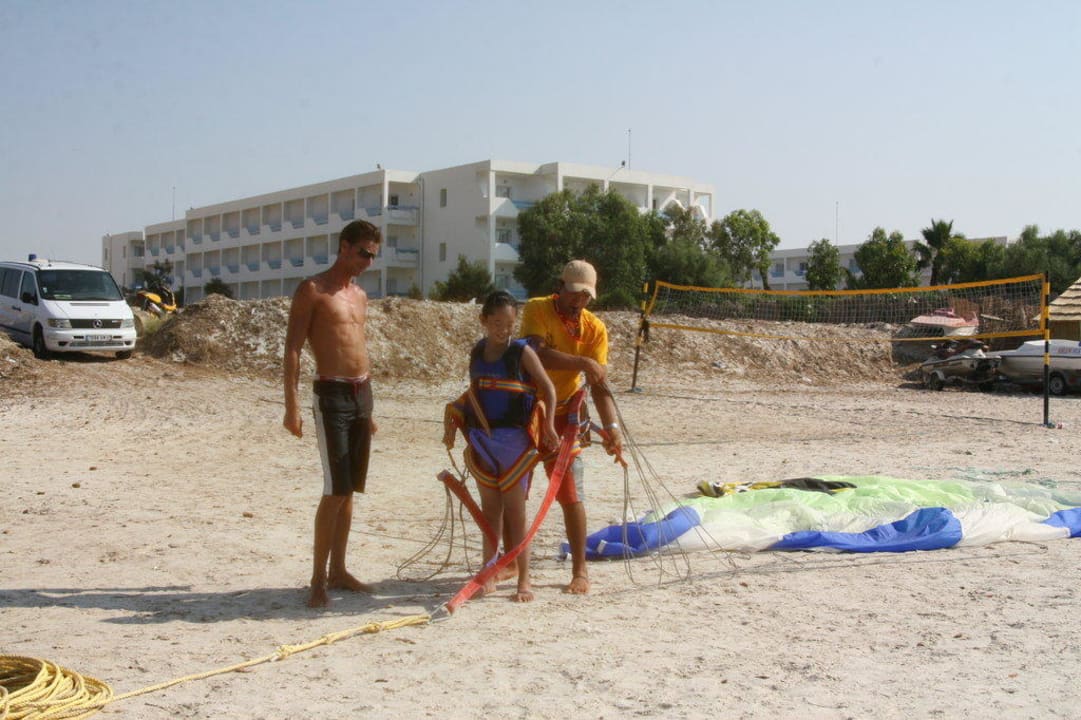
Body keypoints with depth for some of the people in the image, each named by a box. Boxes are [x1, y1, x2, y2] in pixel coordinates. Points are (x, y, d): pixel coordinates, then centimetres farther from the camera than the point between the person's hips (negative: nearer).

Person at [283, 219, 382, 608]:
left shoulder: (360, 295, 17)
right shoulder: (313, 290, -5)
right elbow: (292, 349, -10)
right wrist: (291, 406, -18)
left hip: (361, 392, 7)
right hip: (331, 394, -7)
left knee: (349, 489, 10)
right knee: (335, 490, -11)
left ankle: (338, 570, 18)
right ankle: (318, 579, -3)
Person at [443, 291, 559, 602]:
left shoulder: (522, 352, -7)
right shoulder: (477, 353, 7)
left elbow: (548, 388, -5)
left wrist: (549, 425, -14)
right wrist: (453, 416, 7)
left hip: (515, 439, -4)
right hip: (481, 438, 4)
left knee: (515, 511, 0)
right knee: (490, 509, 12)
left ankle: (524, 580, 7)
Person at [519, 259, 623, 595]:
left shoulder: (595, 328, -7)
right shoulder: (536, 309, -12)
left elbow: (599, 383, -12)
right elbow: (539, 354, -29)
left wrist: (611, 425, -25)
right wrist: (583, 362, -37)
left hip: (562, 418, 0)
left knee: (570, 496, -4)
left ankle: (580, 571, 9)